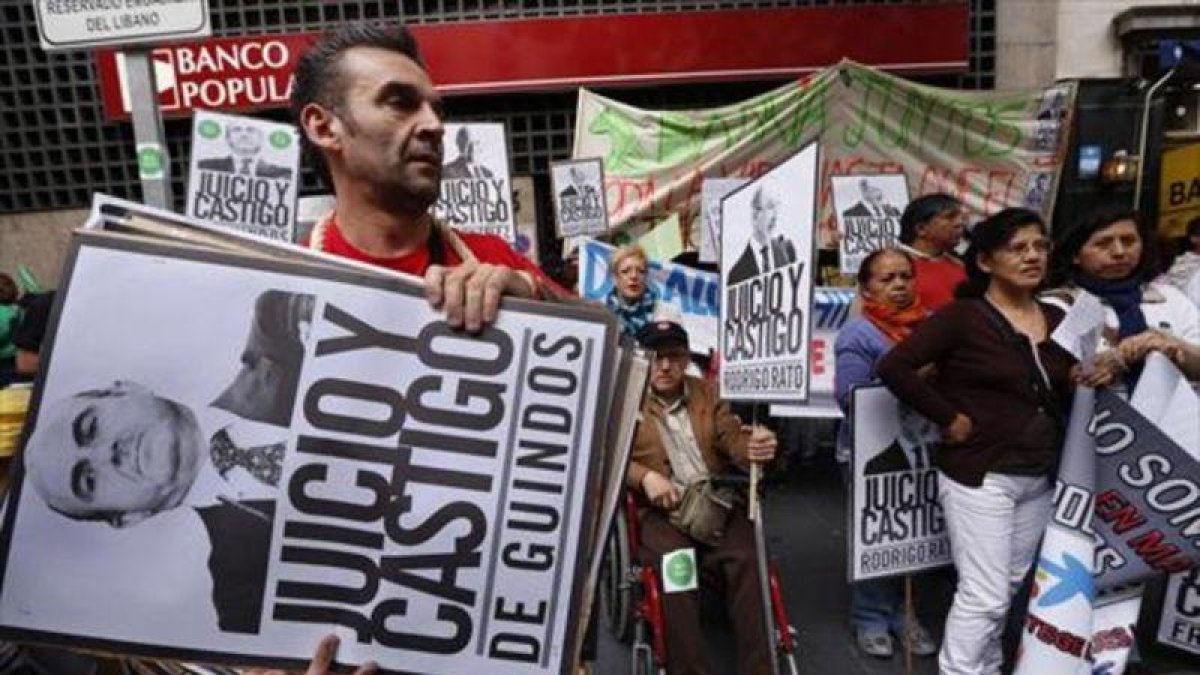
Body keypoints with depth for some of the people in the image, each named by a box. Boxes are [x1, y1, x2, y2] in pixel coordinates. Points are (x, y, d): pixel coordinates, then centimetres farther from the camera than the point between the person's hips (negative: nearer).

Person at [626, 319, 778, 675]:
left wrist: (754, 447, -16)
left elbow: (733, 438, 8)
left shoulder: (706, 393, 19)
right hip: (659, 513, -3)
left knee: (747, 559, -25)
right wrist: (645, 476, -21)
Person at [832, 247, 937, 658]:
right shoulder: (858, 334, -12)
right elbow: (851, 398, -20)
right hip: (872, 452, -5)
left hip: (921, 448, 5)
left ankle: (899, 613, 32)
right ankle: (871, 619, 24)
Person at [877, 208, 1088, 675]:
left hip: (1041, 477, 7)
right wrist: (950, 419, -17)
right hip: (979, 475, -7)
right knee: (984, 594, -3)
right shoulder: (962, 317, -13)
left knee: (1010, 585, 19)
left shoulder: (1057, 320, 8)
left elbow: (1065, 394, 18)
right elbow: (894, 367, -21)